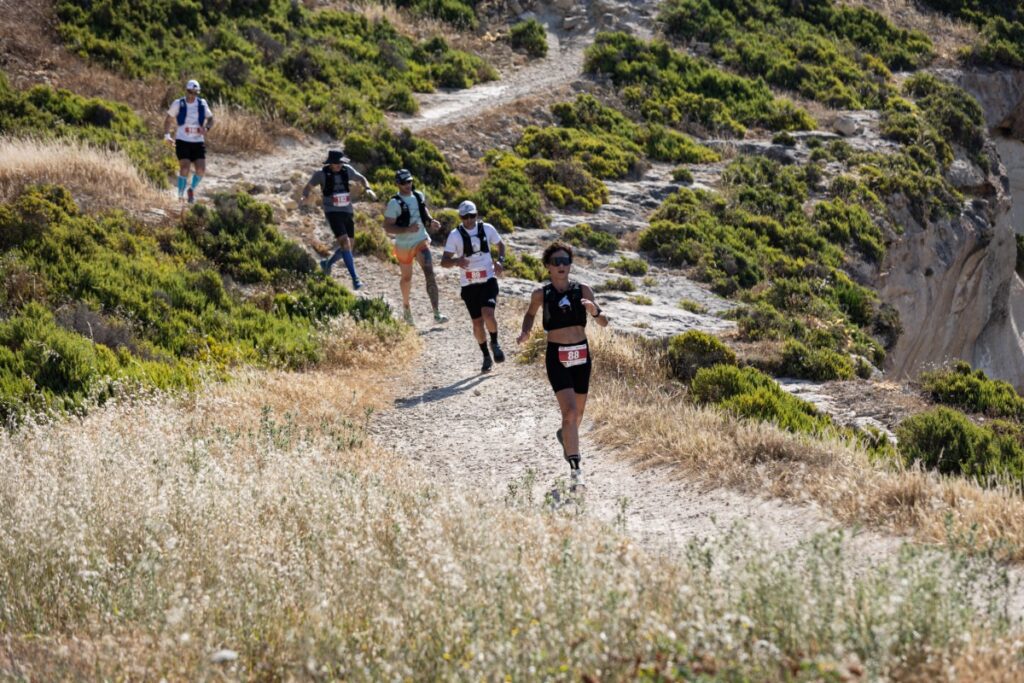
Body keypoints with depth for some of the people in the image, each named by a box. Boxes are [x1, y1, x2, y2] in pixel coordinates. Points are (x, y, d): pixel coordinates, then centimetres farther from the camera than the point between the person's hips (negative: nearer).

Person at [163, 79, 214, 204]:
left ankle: (192, 189, 18)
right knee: (185, 168, -18)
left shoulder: (202, 104, 5)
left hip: (198, 142, 3)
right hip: (182, 142, -3)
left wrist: (207, 128, -9)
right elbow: (168, 119, 9)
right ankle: (180, 197, -8)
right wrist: (166, 135, -4)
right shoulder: (178, 104, -1)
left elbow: (210, 119, 14)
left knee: (201, 169, -11)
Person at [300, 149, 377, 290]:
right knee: (345, 243, -19)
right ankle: (355, 278, -17)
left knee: (349, 245, 9)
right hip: (332, 213, -5)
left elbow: (361, 178, 15)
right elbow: (308, 188, -3)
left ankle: (327, 263, 36)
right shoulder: (321, 174, -10)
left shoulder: (347, 170, 0)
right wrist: (305, 196, -26)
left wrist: (368, 189, -5)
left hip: (347, 212, 5)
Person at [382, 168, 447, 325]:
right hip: (404, 245, -3)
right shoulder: (394, 203, -16)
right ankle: (406, 306, 44)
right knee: (407, 278, 15)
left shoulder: (419, 196, 0)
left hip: (421, 241, 3)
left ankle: (437, 313, -19)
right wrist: (407, 229, -31)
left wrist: (431, 221, 2)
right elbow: (387, 228, -19)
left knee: (430, 274, -13)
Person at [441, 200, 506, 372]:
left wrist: (500, 261, -3)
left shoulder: (487, 229, -1)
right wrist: (456, 261, -28)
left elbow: (501, 245, 16)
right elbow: (444, 262, -6)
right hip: (469, 285, 1)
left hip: (488, 280, -1)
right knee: (477, 322, 5)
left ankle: (495, 344, 7)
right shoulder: (455, 235, -5)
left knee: (488, 314, -21)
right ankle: (486, 357, 25)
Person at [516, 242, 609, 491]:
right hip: (557, 358, -3)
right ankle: (575, 468, -18)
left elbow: (604, 322, 1)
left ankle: (566, 435, 52)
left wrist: (595, 312, -21)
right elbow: (530, 313, 16)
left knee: (578, 412, 17)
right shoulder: (541, 294, -3)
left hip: (581, 355, 3)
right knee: (570, 410, -18)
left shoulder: (583, 291, 0)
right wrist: (525, 332, -3)